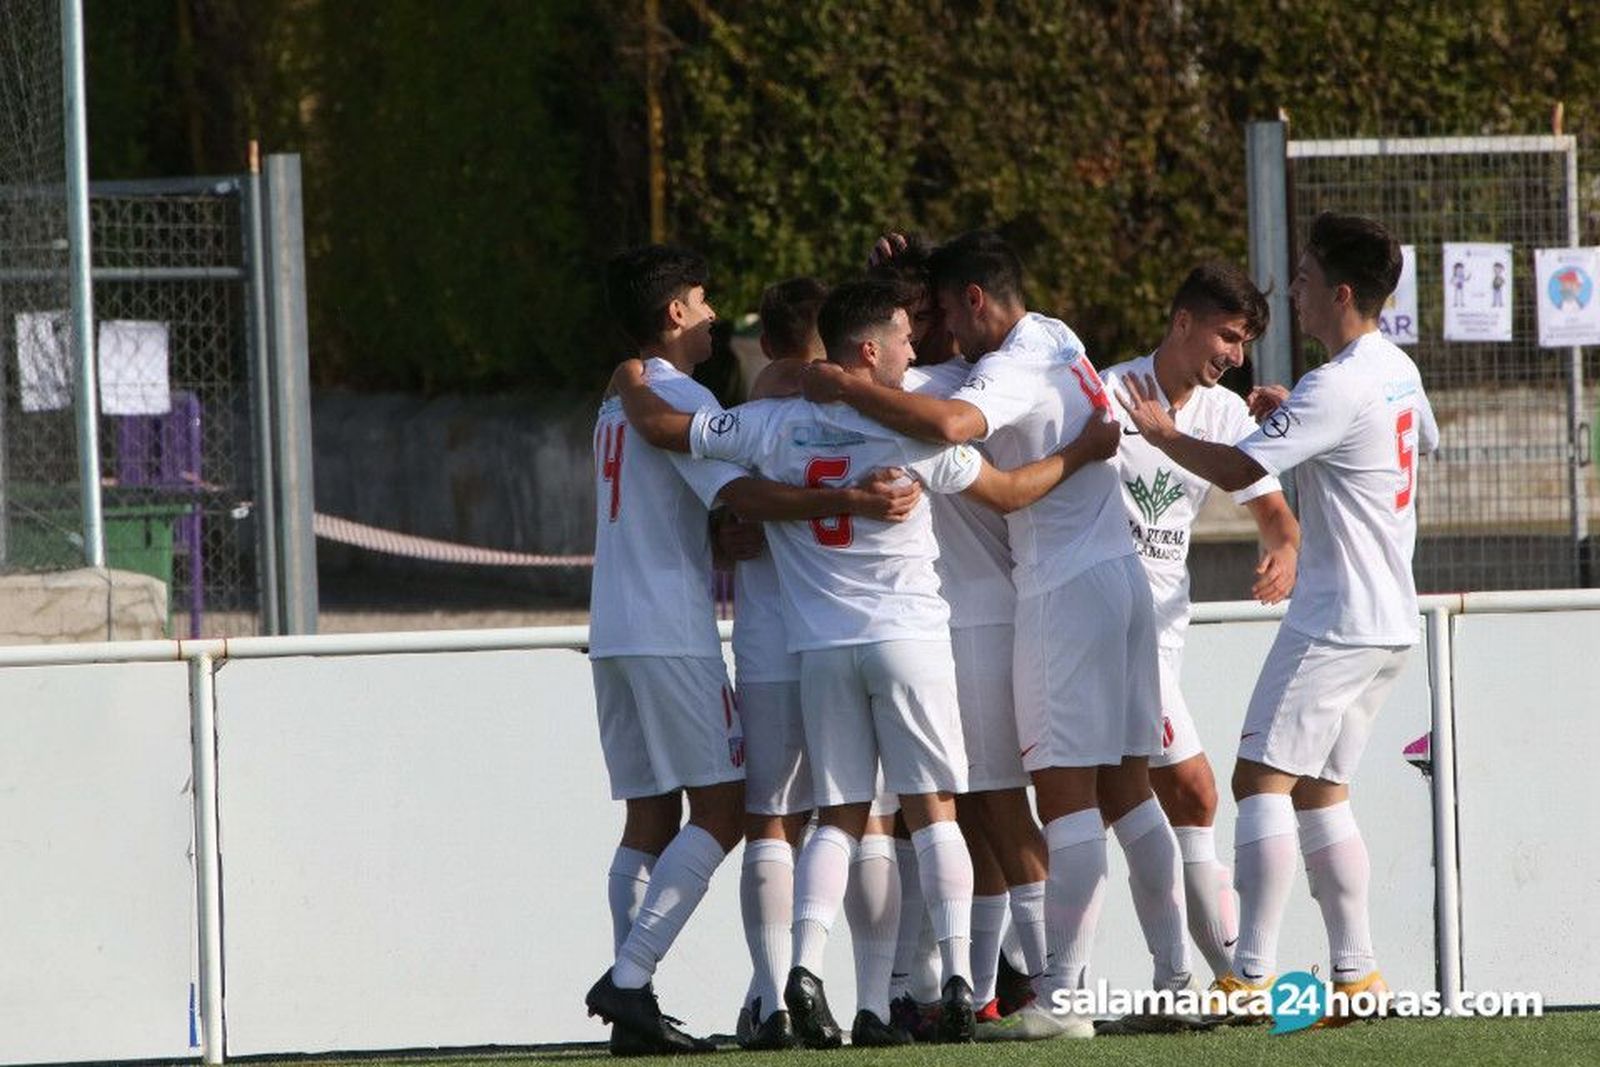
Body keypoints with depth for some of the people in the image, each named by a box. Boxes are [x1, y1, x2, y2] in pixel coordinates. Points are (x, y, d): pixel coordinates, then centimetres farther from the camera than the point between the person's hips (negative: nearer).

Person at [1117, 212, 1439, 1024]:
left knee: (1262, 778, -10)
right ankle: (1356, 971, 10)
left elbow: (1237, 470, -20)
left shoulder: (1335, 390, -18)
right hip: (1388, 621, 10)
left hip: (1335, 623, -10)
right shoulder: (1396, 370, 10)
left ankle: (1253, 973, -16)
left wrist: (1161, 433, -2)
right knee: (1319, 791, 13)